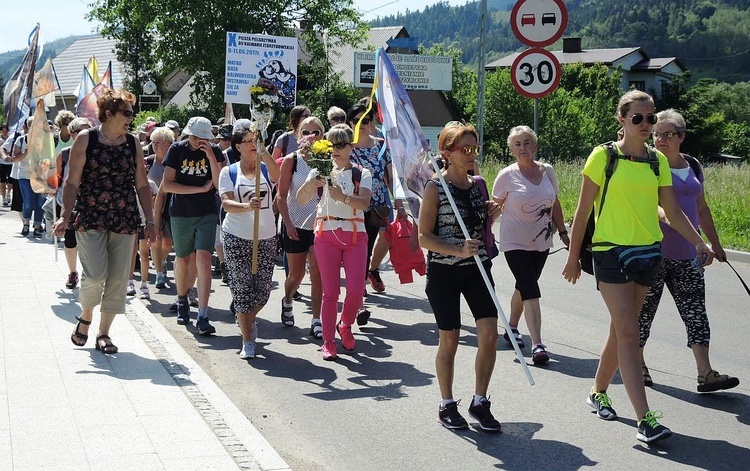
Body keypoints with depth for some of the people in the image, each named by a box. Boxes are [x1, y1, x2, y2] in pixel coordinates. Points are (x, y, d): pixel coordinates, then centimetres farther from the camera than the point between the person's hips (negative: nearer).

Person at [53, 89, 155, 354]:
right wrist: (65, 216, -11)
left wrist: (150, 220, 6)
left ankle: (103, 334, 15)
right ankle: (85, 318, 16)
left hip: (125, 221, 4)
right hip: (90, 219, -4)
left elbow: (142, 185, 11)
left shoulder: (132, 144, 7)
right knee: (95, 275, -14)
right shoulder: (86, 140, -2)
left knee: (118, 279, 2)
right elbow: (72, 182, -3)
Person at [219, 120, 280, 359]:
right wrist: (246, 206, -30)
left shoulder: (266, 168, 7)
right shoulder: (229, 172, 3)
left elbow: (276, 174, -18)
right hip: (237, 238, -2)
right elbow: (227, 203, -10)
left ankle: (248, 320, 33)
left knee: (263, 289, 2)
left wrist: (262, 149, -28)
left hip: (266, 238, 2)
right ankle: (247, 341, 3)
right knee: (242, 288, -4)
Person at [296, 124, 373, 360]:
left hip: (355, 234, 0)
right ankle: (328, 341, 8)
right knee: (330, 291, -2)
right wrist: (313, 182, -26)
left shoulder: (362, 174, 5)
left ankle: (345, 325, 21)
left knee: (356, 289, -8)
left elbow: (364, 202, -13)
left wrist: (342, 197, -31)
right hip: (326, 233, 0)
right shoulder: (321, 171, 7)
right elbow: (301, 199, -6)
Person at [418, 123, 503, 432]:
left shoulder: (477, 185, 9)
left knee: (489, 334, -6)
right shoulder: (435, 188, -8)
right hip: (444, 271, -5)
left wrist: (491, 216, 0)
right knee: (449, 339, 4)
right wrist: (458, 251, -24)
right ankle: (447, 405, 20)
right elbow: (424, 237, -12)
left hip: (477, 268, 5)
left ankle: (479, 402, 9)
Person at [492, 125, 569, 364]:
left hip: (541, 242, 5)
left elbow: (555, 204, 13)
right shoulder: (507, 176, -9)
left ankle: (512, 327, 39)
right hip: (515, 243, -5)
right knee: (531, 292, -14)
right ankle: (537, 345, -15)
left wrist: (563, 232, 14)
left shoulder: (547, 171, 2)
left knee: (524, 288, 17)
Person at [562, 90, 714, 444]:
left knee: (621, 329, 12)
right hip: (611, 252, -5)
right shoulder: (604, 156, -5)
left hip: (647, 252, 5)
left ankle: (598, 391, 34)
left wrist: (698, 242, -7)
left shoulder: (658, 161, 8)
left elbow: (672, 211, 8)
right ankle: (646, 419, -15)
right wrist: (573, 256, -1)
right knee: (629, 332, -11)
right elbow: (583, 210, -2)